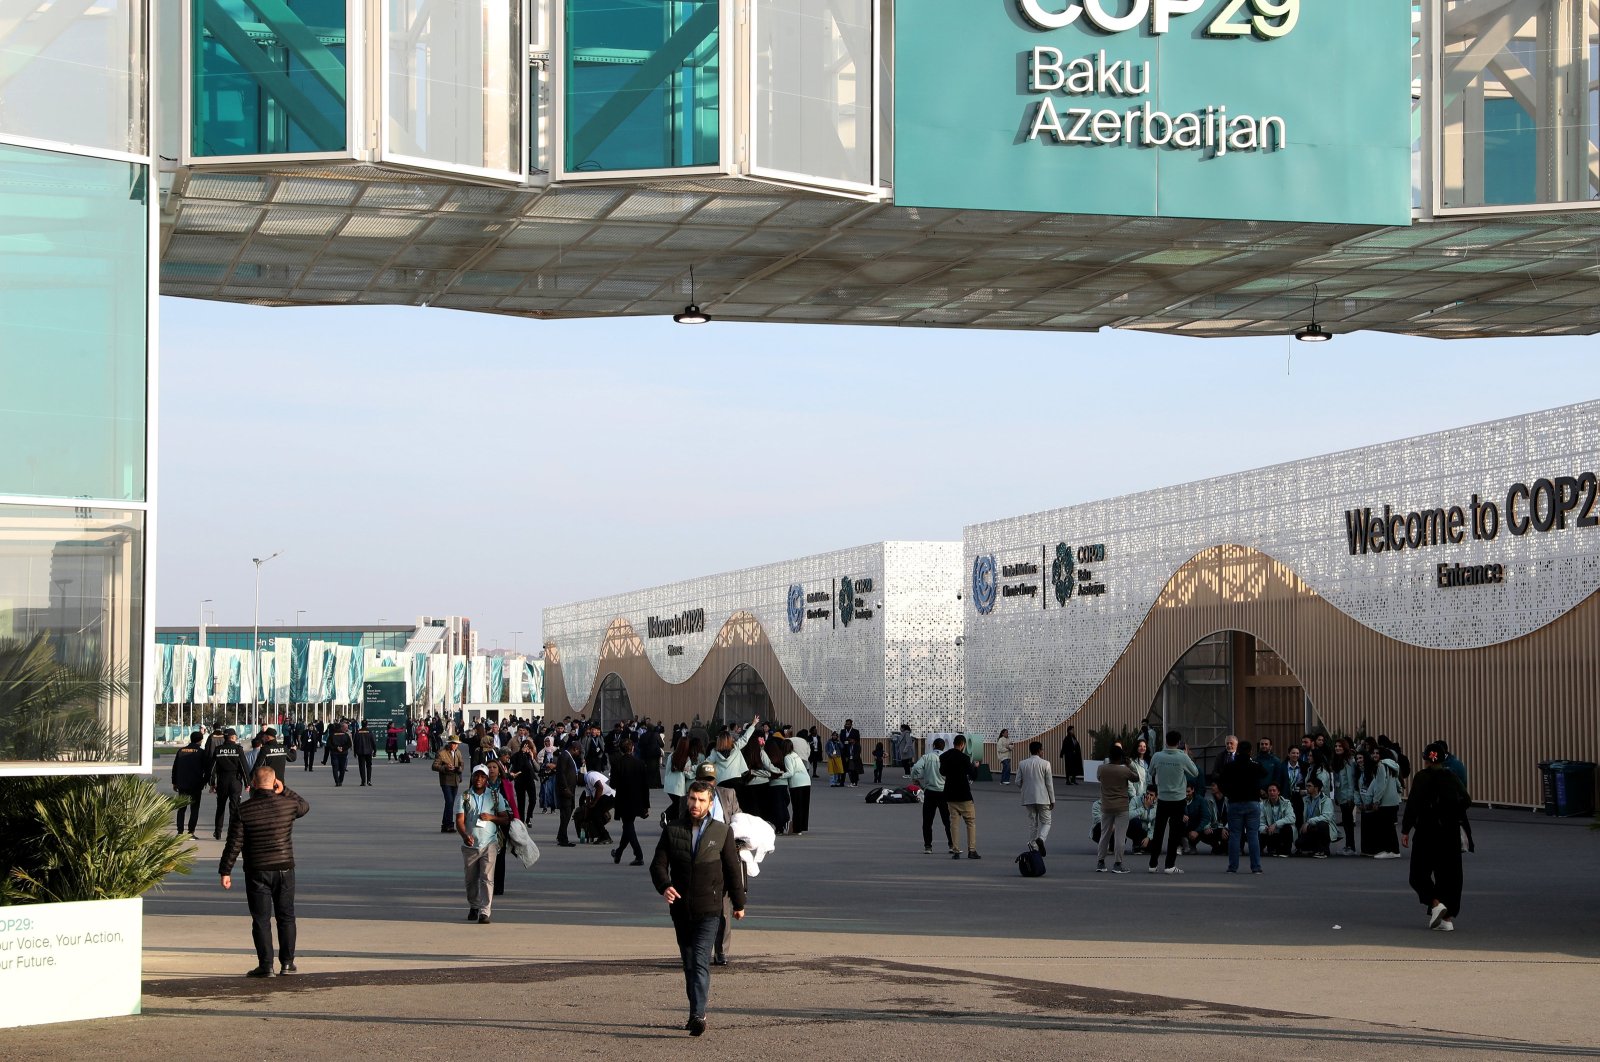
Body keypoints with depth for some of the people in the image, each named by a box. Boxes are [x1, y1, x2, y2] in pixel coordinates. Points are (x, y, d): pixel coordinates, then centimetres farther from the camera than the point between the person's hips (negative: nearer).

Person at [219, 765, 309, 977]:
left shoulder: (243, 810, -9)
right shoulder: (288, 804, -5)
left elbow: (234, 844, -8)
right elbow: (305, 806, 20)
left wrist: (225, 871, 0)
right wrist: (285, 790, 10)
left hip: (257, 871, -2)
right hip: (284, 869, 2)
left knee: (261, 919, 3)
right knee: (286, 916, 13)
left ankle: (266, 965, 0)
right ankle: (287, 963, 15)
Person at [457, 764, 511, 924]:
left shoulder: (496, 795, 6)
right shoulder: (464, 796, 3)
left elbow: (505, 820, 9)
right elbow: (459, 820, -6)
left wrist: (491, 817, -12)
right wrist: (465, 835, -26)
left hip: (489, 843, -1)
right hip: (470, 845, 1)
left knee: (487, 878, -13)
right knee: (471, 879, 12)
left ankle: (484, 912, -15)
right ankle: (473, 907, 33)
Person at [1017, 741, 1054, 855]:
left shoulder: (1022, 764, 2)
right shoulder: (1045, 764, -7)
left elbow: (1018, 782, 3)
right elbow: (1049, 783, -6)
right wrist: (1052, 800, 1)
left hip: (1028, 798, 3)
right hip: (1043, 798, -3)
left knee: (1032, 823, 11)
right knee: (1046, 822, 6)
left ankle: (1033, 847, 7)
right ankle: (1041, 838, -22)